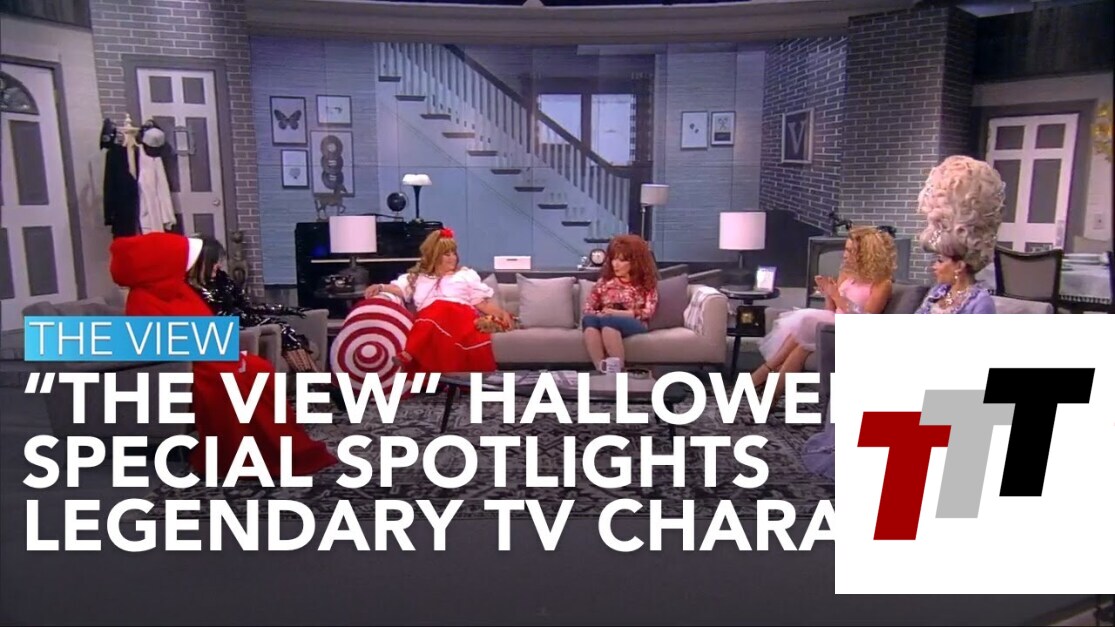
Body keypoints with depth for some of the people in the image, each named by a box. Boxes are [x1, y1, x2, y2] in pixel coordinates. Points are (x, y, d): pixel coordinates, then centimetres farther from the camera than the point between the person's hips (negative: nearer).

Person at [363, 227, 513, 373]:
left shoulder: (466, 275, 25)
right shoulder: (417, 277, 28)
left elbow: (483, 302, 18)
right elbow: (398, 289, 17)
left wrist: (501, 313, 2)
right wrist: (380, 287, -2)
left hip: (460, 314, -1)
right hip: (429, 318, 1)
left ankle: (408, 354, -49)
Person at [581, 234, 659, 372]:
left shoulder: (646, 283, 12)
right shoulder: (605, 281, 19)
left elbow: (647, 312, -3)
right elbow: (587, 308, 12)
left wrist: (618, 313, -14)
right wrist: (599, 314, -12)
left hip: (635, 324, -3)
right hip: (605, 321, 3)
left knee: (608, 321, -38)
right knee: (589, 319, -35)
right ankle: (601, 370, -38)